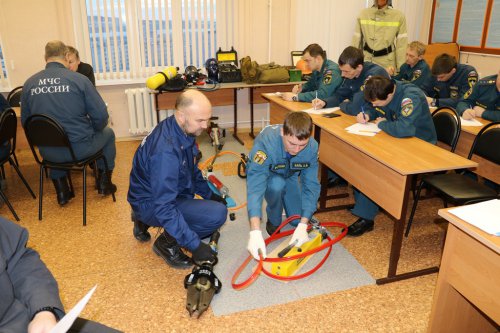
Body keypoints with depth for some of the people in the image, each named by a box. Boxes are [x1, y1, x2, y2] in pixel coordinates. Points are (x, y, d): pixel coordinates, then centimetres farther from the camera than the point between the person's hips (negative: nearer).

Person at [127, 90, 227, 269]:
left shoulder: (182, 130, -5)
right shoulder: (165, 150, -33)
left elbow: (193, 171, 14)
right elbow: (164, 207, -33)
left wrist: (210, 195, 10)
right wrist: (195, 244, -30)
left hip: (168, 194, 9)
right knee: (218, 214, -24)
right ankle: (168, 242, -1)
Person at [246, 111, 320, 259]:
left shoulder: (312, 147, -30)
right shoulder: (266, 141, -42)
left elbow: (311, 185, -26)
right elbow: (255, 186, -48)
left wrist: (303, 225, -37)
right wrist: (255, 232, -58)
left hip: (290, 175, 3)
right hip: (266, 175, -3)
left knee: (298, 220, -4)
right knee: (277, 185, -36)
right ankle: (273, 221, -6)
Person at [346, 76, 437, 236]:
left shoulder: (411, 97, -28)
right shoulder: (387, 91, -2)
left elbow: (404, 129, -42)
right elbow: (377, 110, 18)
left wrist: (382, 124, -22)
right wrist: (367, 115, -5)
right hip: (399, 141, 9)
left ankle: (366, 217, -15)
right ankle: (360, 200, 3)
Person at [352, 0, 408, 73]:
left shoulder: (398, 16, -2)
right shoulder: (363, 14, 2)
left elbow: (401, 45, -2)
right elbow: (356, 41, 6)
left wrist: (400, 69, -5)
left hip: (387, 62, -1)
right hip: (366, 60, 1)